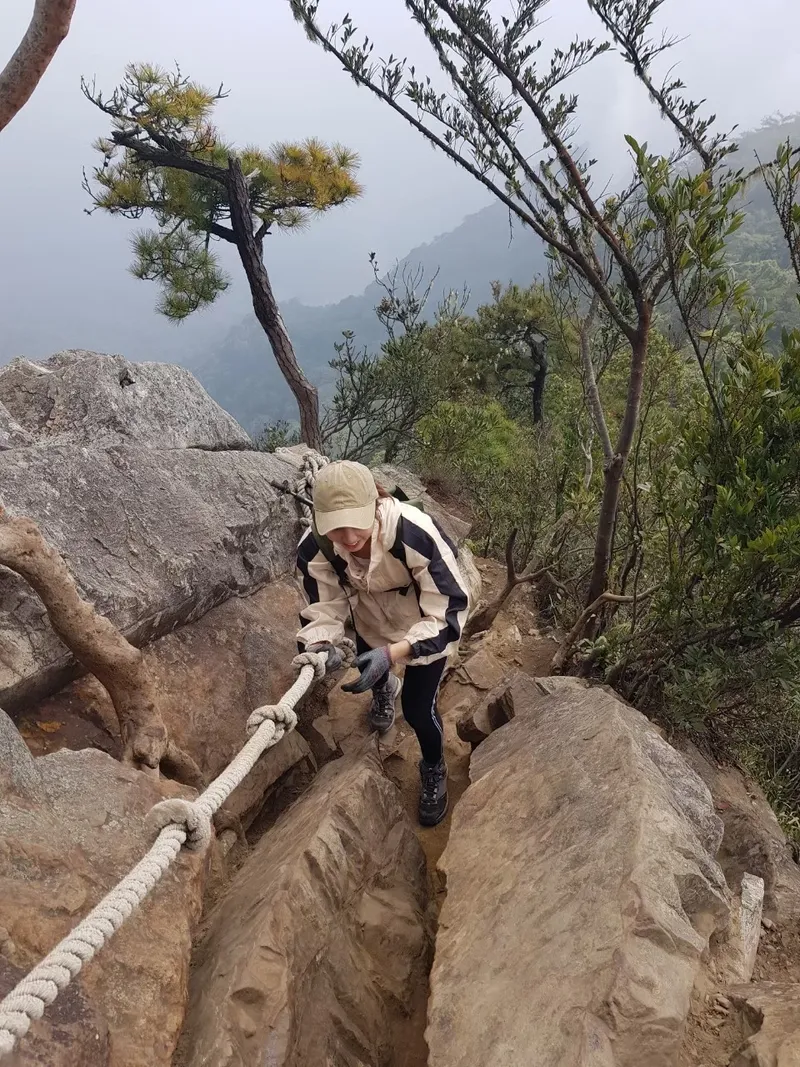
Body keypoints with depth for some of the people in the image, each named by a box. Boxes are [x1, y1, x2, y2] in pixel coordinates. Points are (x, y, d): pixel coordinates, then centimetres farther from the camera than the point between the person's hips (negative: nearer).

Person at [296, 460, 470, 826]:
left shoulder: (418, 536, -43)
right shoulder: (314, 548, -31)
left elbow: (447, 616, -37)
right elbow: (322, 607, -19)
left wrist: (392, 653, -50)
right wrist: (320, 645, -42)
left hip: (429, 623, -4)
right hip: (372, 621, 4)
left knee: (417, 708, -2)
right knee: (372, 677, 27)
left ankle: (434, 770, 34)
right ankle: (385, 689, 69)